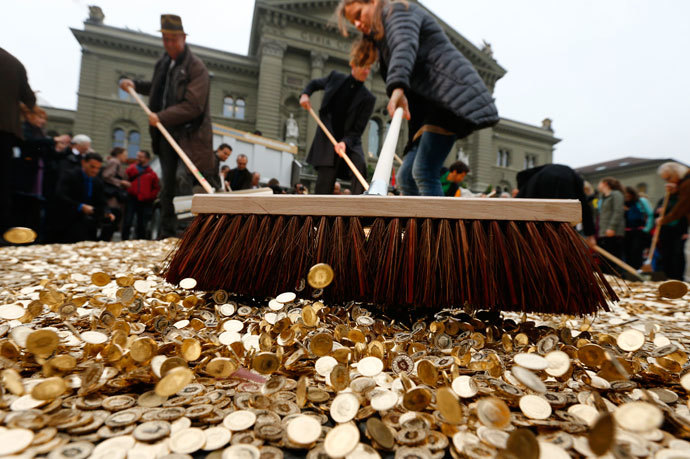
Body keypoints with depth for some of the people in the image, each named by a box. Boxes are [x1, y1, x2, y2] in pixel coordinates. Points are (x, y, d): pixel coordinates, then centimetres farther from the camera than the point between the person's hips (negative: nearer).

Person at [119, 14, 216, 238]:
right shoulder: (164, 62, 15)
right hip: (166, 133, 7)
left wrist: (161, 117, -19)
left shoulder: (196, 67, -9)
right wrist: (135, 84, 19)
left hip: (189, 135, -7)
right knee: (168, 186, 10)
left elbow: (193, 106, -18)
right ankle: (167, 234, 20)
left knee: (190, 185, -11)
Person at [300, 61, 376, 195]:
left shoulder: (368, 98, -4)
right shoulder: (335, 77, 3)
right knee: (324, 189, -8)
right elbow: (315, 83, 23)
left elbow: (358, 129, -8)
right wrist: (305, 94, 2)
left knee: (360, 167, -31)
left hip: (350, 142, 0)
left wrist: (345, 142, -26)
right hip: (327, 141, 1)